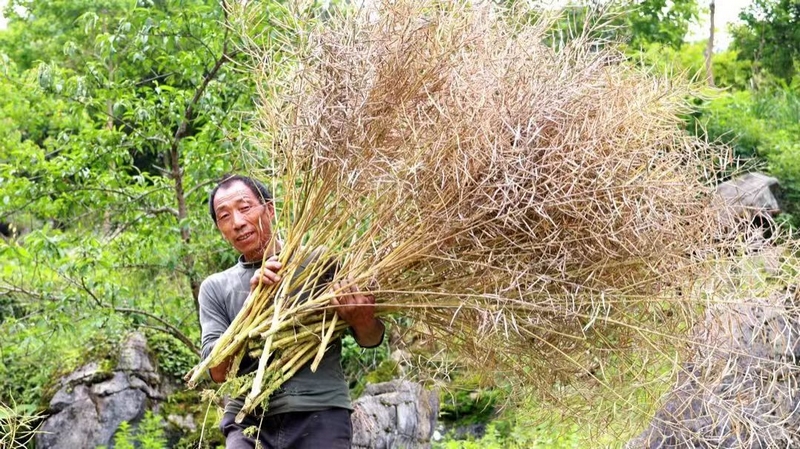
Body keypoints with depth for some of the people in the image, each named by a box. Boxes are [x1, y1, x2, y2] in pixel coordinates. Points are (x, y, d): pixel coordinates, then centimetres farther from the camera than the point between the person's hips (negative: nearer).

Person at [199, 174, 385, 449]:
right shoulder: (215, 288, 13)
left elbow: (371, 340, 10)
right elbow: (218, 371, 1)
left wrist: (361, 319, -14)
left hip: (319, 416, -1)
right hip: (248, 421, 2)